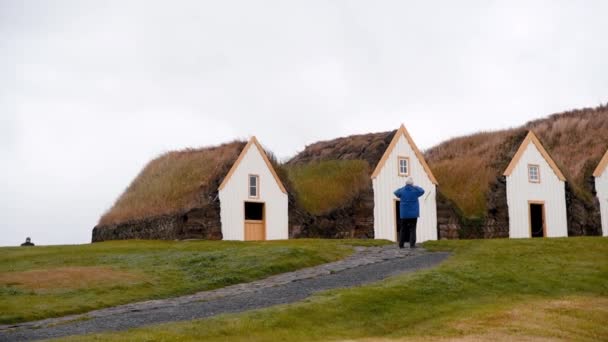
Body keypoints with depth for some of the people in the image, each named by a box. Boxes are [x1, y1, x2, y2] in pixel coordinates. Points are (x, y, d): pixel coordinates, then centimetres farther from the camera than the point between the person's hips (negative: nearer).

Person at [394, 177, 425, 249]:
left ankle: (401, 244, 7)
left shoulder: (401, 191, -3)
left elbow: (396, 192, 19)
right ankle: (412, 244, -8)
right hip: (413, 214, -2)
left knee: (403, 229, 8)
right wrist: (415, 187, 26)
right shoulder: (415, 191, -7)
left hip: (404, 214, 2)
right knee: (412, 229, 0)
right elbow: (422, 191, 14)